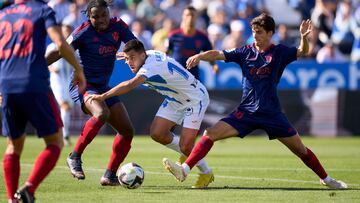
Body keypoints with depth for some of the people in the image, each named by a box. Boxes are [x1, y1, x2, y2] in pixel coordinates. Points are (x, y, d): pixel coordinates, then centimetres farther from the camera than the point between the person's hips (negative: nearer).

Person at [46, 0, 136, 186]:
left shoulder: (118, 26, 0)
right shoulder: (83, 32, -14)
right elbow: (58, 53, -12)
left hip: (103, 87, 7)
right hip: (83, 85, -7)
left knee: (127, 131, 1)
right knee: (102, 113, -36)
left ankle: (110, 175, 12)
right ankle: (75, 157, -23)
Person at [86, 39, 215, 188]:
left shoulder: (152, 66, -34)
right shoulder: (150, 54, -7)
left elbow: (130, 85, -50)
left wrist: (103, 96, -54)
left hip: (195, 99, -9)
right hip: (175, 99, 9)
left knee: (185, 147, -14)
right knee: (157, 133, -6)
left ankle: (206, 173, 15)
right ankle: (188, 155, 19)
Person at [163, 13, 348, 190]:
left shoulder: (279, 52, 0)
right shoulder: (245, 52, 4)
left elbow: (302, 52, -12)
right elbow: (219, 54, -3)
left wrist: (304, 37, -33)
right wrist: (199, 56, -22)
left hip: (272, 113, -2)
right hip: (246, 111, 2)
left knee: (300, 149, 3)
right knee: (211, 133, -14)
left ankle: (326, 179, 24)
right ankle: (184, 170, -19)